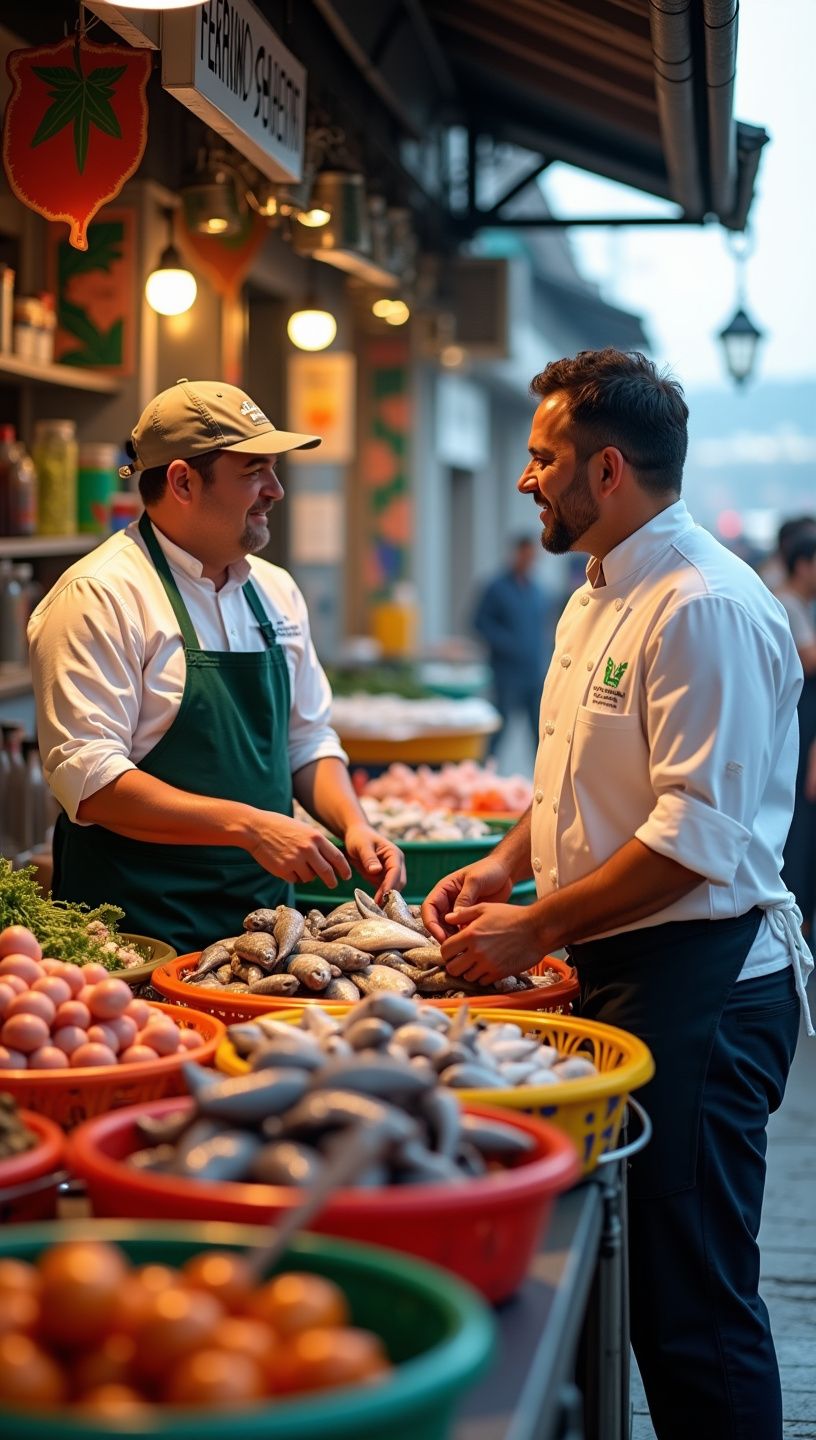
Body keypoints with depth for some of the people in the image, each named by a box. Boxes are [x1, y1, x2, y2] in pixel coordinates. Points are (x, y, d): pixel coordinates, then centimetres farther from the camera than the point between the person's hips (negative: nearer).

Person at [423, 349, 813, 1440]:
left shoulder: (704, 608, -17)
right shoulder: (597, 601, 16)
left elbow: (698, 836, -22)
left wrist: (536, 929, -17)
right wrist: (508, 864, 10)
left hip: (700, 985, -10)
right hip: (619, 975, 10)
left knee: (692, 1298, -3)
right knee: (626, 1266, 15)